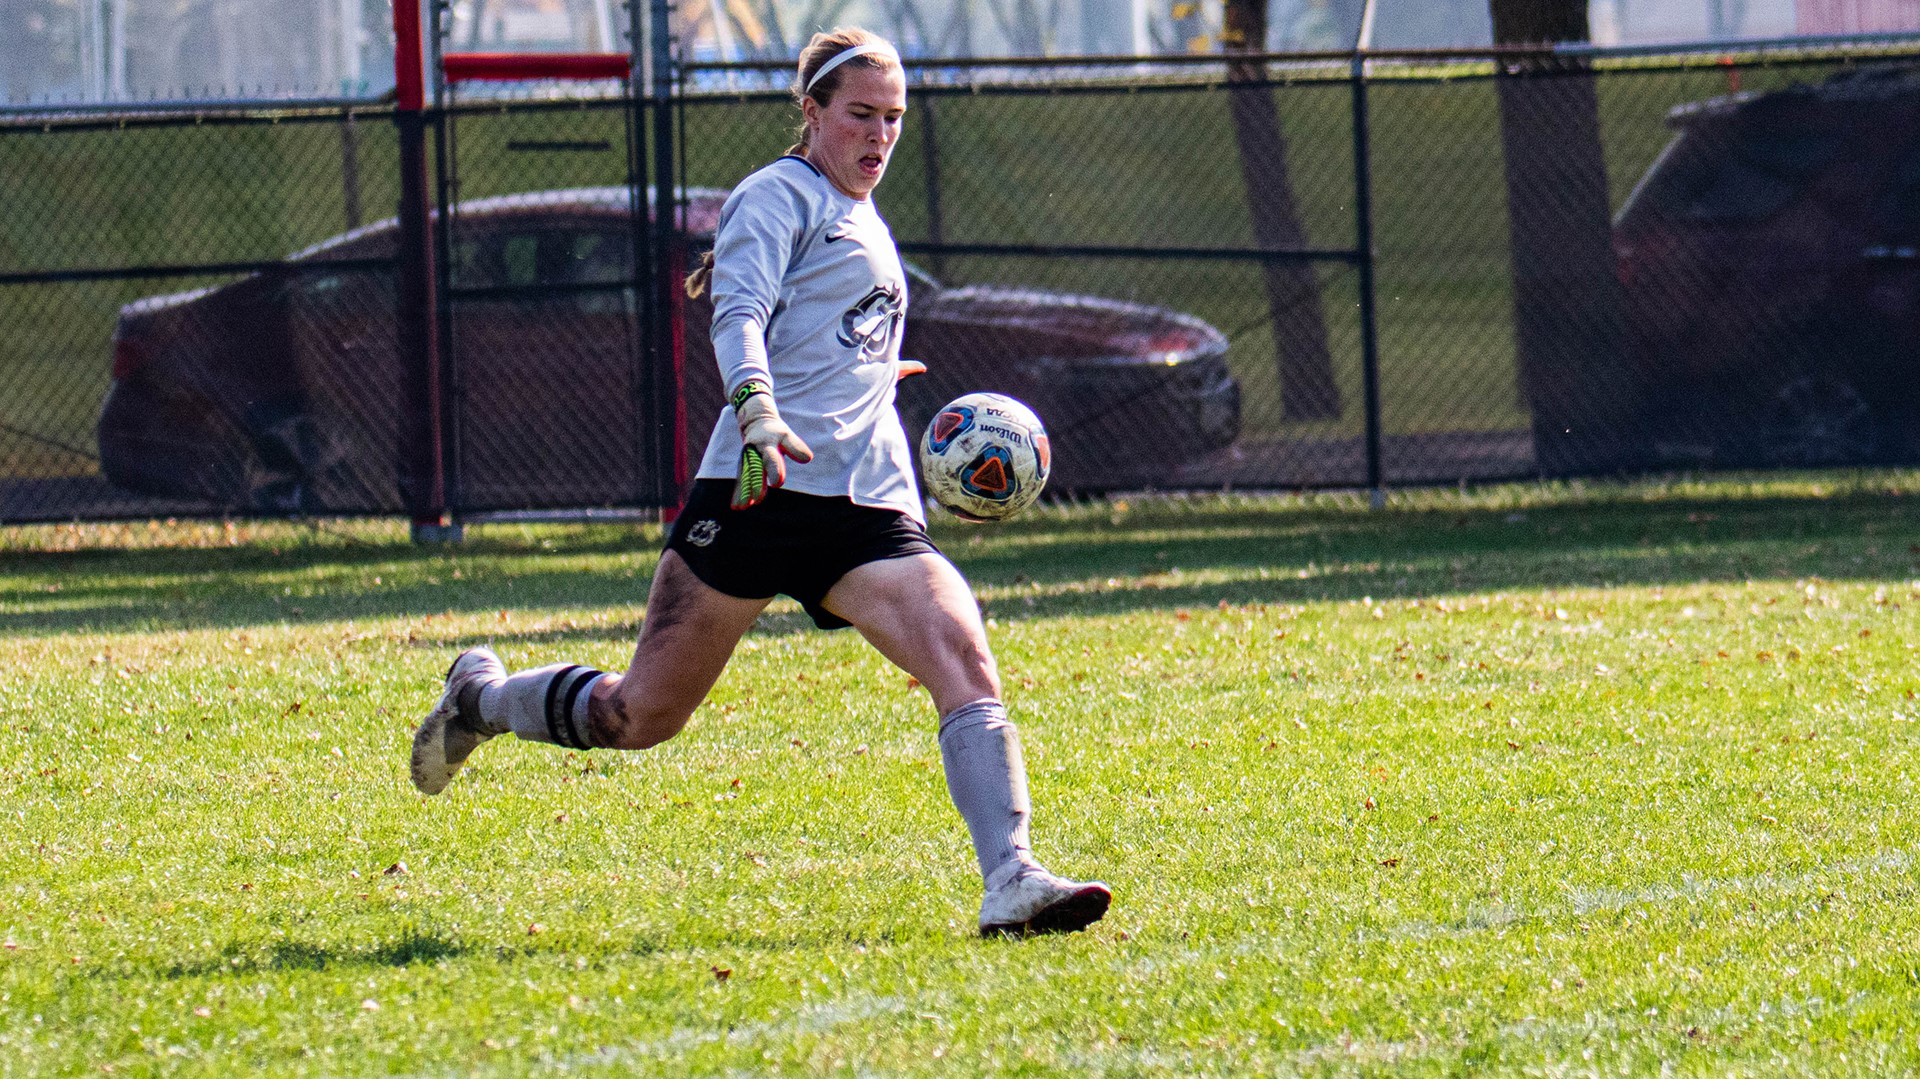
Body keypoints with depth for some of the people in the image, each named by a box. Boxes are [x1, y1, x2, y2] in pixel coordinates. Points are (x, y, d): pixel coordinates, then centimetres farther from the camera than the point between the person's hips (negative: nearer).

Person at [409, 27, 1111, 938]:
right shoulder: (782, 196, 0)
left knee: (966, 664, -18)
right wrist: (757, 409, -33)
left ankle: (1010, 882, -27)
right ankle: (481, 698, 29)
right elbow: (739, 314, -17)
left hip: (866, 508, 7)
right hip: (761, 487, -7)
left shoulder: (860, 219, 25)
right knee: (645, 715, 1)